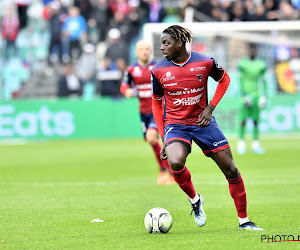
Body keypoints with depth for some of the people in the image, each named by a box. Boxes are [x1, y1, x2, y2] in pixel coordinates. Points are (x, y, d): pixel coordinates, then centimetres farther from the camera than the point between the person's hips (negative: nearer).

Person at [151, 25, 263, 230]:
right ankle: (195, 200, -2)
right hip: (175, 125, -1)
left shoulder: (205, 62, -8)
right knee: (175, 162, -31)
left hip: (202, 121, 1)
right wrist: (163, 138, 3)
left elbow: (224, 79, 11)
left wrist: (210, 108, -1)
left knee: (231, 169, -1)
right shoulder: (159, 71, -5)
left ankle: (244, 220, 14)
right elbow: (157, 103, 8)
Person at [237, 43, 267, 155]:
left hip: (256, 95, 3)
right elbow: (240, 80, -5)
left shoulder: (261, 65, 7)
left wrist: (264, 95, 2)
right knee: (243, 119, -7)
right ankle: (241, 144, -2)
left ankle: (255, 144, 9)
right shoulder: (242, 64, -2)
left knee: (256, 120, 4)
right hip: (245, 94, -3)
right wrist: (243, 95, -13)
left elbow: (263, 80, 10)